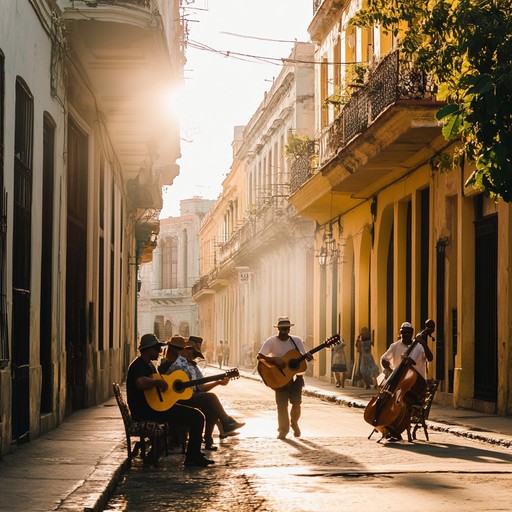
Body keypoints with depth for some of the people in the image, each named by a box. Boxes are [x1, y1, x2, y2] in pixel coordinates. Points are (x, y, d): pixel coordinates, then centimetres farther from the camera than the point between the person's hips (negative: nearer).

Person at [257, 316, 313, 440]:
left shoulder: (296, 340, 4)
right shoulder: (271, 341, -5)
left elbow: (304, 355, 2)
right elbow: (259, 356, -15)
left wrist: (308, 357, -23)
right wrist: (275, 360, -29)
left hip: (295, 374, 2)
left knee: (296, 401, -11)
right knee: (282, 403, -11)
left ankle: (294, 423, 17)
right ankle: (283, 429, 3)